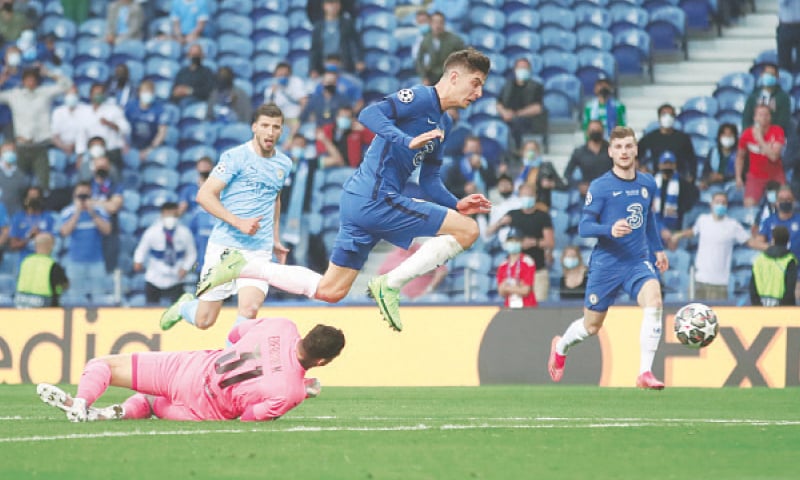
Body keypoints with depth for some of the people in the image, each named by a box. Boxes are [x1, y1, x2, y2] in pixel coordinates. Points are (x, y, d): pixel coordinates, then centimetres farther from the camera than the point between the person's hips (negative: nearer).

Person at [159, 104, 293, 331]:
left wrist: (276, 240, 27)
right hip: (225, 246, -3)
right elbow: (204, 195, -13)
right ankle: (184, 306, 37)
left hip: (259, 251, 3)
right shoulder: (235, 157, -7)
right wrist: (239, 222, -21)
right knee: (204, 320, 3)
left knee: (249, 308, -22)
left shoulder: (284, 164, 11)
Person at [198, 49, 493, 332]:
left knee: (328, 291, 12)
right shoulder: (421, 97, -8)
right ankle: (390, 285, -14)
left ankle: (241, 268, 13)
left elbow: (429, 181, 23)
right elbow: (369, 114, -21)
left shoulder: (443, 123, 21)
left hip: (361, 203, 10)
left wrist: (456, 205, 7)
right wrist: (408, 142, -32)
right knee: (468, 230, -14)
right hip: (376, 199, -10)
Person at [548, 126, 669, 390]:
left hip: (638, 262, 3)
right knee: (591, 326, 9)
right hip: (606, 264, -3)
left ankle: (645, 373, -24)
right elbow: (583, 227, -12)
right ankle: (561, 346, 45)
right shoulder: (600, 187, -10)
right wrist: (610, 230, -30)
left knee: (654, 301, -27)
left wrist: (658, 249, 28)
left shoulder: (647, 183, 5)